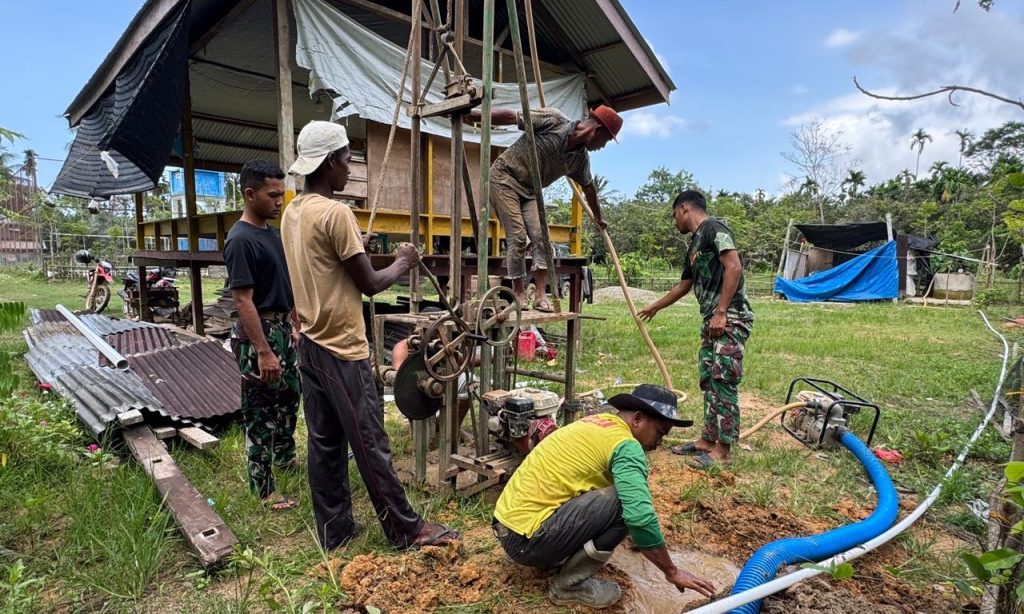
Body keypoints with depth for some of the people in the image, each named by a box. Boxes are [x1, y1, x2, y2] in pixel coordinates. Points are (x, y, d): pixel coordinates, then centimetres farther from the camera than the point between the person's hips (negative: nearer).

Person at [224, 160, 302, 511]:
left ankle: (285, 457, 43)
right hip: (258, 335, -9)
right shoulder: (241, 240, -19)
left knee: (290, 396, 21)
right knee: (260, 412, 2)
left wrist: (294, 326, 17)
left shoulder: (272, 232, 9)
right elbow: (243, 301, -22)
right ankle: (264, 489, 15)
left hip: (282, 330, 9)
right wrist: (263, 351, -23)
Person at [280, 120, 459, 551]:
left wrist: (356, 247, 19)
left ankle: (334, 530, 25)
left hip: (311, 345, 9)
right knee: (370, 443, 1)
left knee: (324, 443, 13)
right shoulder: (337, 213, -16)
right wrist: (403, 263, 3)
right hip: (342, 349, -9)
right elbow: (370, 284, -13)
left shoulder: (292, 213, 10)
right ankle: (406, 529, 15)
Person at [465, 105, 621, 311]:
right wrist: (475, 114, -20)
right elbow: (512, 116, -17)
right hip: (504, 177, -6)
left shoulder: (581, 158, 3)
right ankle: (519, 294, -4)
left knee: (540, 235, -11)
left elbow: (589, 187, 18)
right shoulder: (554, 120, -16)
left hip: (530, 190, 6)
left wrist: (598, 217, 30)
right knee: (518, 236, -14)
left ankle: (540, 294, -8)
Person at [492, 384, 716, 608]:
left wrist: (644, 540, 38)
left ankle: (553, 557, 18)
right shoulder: (626, 445, -13)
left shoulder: (598, 424, 15)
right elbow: (640, 517, -22)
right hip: (526, 538, -9)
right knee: (624, 503, -14)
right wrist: (672, 572, -6)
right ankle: (569, 584, -2)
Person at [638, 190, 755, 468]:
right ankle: (708, 440, 21)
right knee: (708, 380, 12)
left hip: (730, 318, -10)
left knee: (724, 382, -7)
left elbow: (734, 267, -18)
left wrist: (721, 313, -21)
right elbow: (684, 285, 34)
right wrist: (655, 307, 44)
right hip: (712, 321, 10)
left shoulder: (714, 229, -6)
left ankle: (722, 450, 0)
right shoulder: (695, 245, 22)